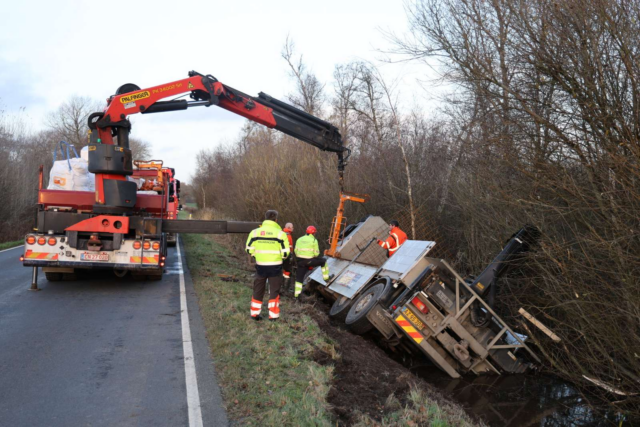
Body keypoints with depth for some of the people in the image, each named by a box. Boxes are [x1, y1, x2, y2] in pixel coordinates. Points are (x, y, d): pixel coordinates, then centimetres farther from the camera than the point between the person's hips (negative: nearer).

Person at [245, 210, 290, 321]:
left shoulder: (255, 232, -2)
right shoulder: (280, 233, -10)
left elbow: (249, 250, 2)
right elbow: (285, 253, -10)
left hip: (260, 265, 3)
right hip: (275, 266, -2)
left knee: (258, 289, 18)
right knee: (274, 290, 11)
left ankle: (255, 313, 24)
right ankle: (273, 315, 11)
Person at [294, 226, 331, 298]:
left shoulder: (299, 239, 8)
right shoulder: (314, 240, -6)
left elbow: (296, 251, 7)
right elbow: (316, 253, -6)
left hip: (300, 260, 4)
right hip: (310, 261, -4)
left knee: (299, 277, 11)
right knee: (323, 260, 18)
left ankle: (296, 294, 9)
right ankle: (326, 278, 24)